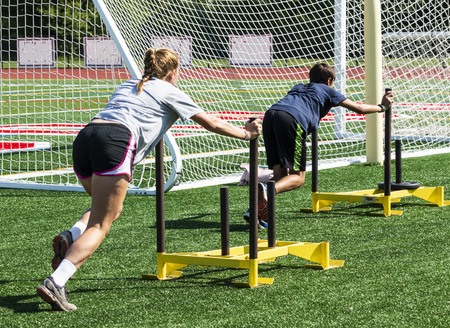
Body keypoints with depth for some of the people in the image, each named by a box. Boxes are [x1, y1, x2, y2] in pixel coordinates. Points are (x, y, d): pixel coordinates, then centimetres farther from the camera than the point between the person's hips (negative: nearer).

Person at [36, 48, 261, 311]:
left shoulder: (127, 86, 33)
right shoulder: (170, 92, 18)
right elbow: (212, 124, 23)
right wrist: (246, 134, 37)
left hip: (84, 138, 6)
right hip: (115, 142, -6)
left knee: (111, 209, 26)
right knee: (100, 225, -6)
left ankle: (71, 238, -3)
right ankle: (55, 283, -23)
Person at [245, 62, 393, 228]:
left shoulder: (298, 87, 39)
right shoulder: (327, 90, 26)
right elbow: (359, 109, 32)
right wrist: (382, 107, 48)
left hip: (270, 115, 6)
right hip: (292, 120, -6)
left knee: (280, 173, 7)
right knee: (297, 178, -2)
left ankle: (257, 210, -13)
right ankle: (268, 191, -31)